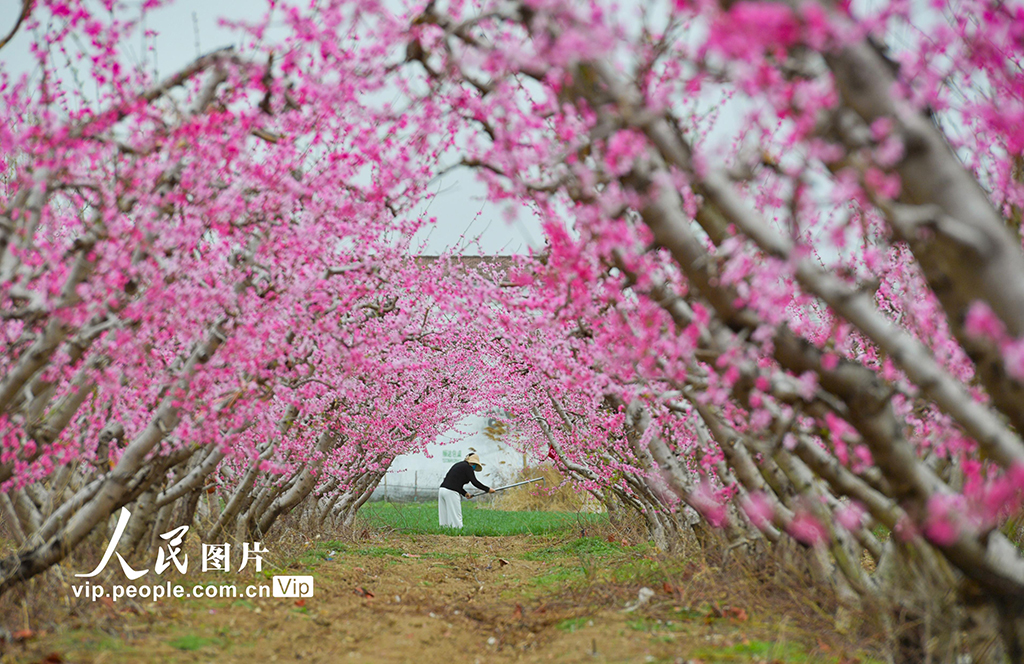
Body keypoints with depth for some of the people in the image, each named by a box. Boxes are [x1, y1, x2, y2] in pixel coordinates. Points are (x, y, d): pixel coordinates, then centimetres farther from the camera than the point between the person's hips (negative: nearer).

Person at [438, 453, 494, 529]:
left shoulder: (458, 465, 24)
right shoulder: (468, 467, -1)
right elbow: (475, 482, -6)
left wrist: (464, 493, 26)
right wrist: (488, 489, 2)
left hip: (442, 489, 9)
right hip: (451, 492, -8)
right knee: (456, 517, -6)